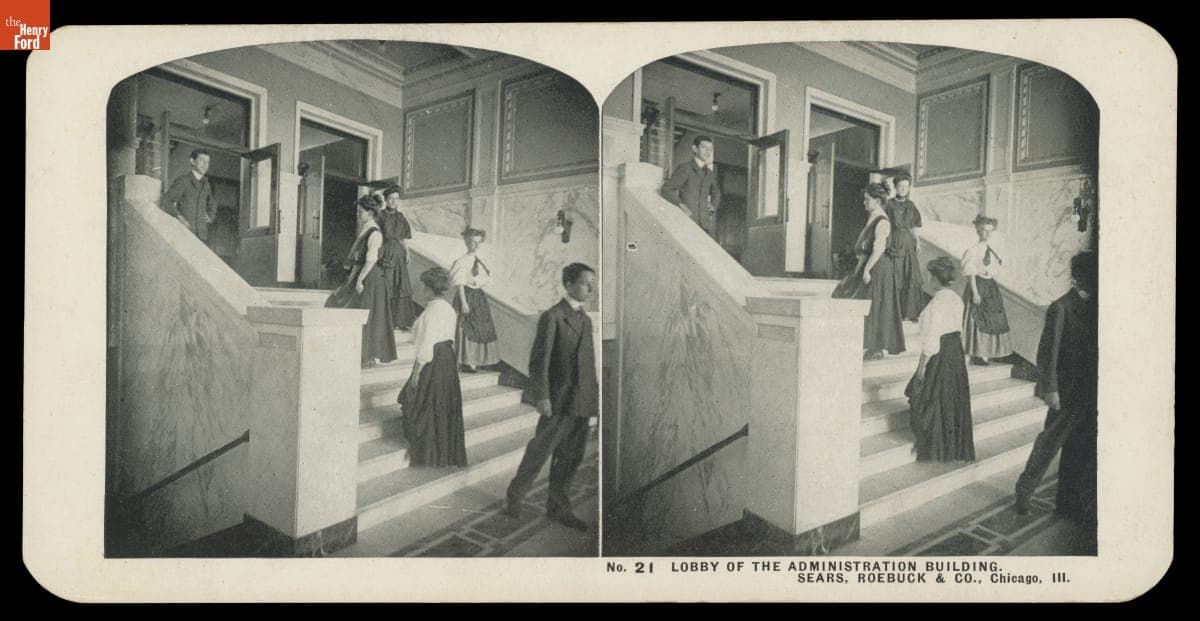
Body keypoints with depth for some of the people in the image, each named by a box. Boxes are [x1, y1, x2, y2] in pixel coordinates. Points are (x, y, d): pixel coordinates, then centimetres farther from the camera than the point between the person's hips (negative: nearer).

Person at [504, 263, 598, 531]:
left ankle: (557, 508, 21)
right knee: (540, 451, 0)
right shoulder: (552, 317, -9)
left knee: (571, 457, 11)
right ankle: (515, 497, 18)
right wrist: (542, 396, -16)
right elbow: (539, 361, -11)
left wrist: (595, 395, 13)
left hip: (581, 402, 7)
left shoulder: (586, 320, 15)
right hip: (559, 400, -7)